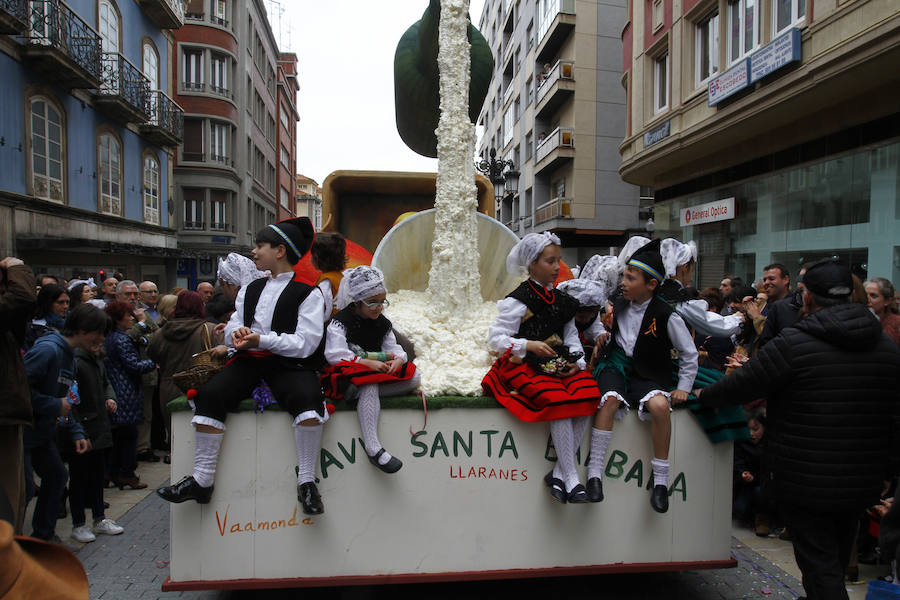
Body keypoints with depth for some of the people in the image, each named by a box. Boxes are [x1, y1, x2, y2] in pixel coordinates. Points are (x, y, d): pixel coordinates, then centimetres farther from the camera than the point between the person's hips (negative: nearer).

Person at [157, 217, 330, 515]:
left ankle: (306, 482, -21)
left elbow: (305, 343, -10)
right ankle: (201, 479, -11)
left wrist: (262, 340, -17)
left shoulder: (308, 293, 0)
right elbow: (232, 328, 22)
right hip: (249, 360, 6)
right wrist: (237, 333, -3)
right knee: (210, 393, -20)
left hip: (290, 364, -5)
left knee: (307, 396, -34)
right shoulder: (250, 290, 22)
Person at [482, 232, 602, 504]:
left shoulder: (562, 300, 18)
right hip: (523, 366, -6)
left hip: (556, 365, 6)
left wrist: (576, 362, 2)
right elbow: (495, 339, -6)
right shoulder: (517, 300, -2)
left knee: (588, 394, -22)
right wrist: (529, 345, -18)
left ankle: (559, 472, -15)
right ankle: (571, 477, -20)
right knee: (558, 399, -31)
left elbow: (572, 337, 21)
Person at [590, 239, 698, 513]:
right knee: (610, 399, -32)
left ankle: (661, 480, -14)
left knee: (660, 405, -33)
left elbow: (689, 354, 3)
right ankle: (594, 472, -26)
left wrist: (683, 387, 1)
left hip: (647, 374, -2)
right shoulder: (618, 305, 5)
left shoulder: (666, 316, -6)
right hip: (616, 364, 2)